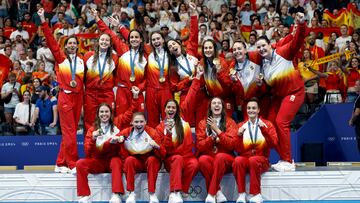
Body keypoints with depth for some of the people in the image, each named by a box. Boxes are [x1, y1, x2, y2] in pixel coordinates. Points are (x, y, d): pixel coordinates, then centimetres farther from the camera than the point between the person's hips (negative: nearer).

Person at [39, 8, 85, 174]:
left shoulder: (81, 61, 9)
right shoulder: (60, 57, 1)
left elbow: (84, 79, 15)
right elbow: (50, 40, -7)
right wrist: (43, 21, -12)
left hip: (78, 97, 4)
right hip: (65, 96, -4)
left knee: (70, 131, 7)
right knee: (69, 132, -6)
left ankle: (61, 163, 16)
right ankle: (72, 164, -4)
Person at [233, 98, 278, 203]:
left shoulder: (267, 124, 5)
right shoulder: (241, 126, 9)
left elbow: (273, 144, -9)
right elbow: (238, 150, 2)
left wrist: (264, 129, -20)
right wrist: (239, 135, -15)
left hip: (261, 160, -1)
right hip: (245, 158, 1)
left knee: (253, 160, -36)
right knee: (238, 160, -33)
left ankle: (256, 194, -27)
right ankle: (241, 194, -27)